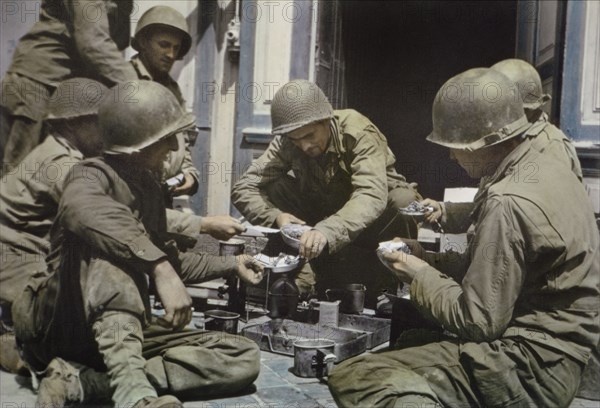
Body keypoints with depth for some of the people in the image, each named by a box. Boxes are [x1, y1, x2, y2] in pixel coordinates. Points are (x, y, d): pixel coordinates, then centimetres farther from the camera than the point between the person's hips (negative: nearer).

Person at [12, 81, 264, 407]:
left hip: (125, 333, 7)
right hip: (62, 321, -7)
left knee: (244, 359, -10)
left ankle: (81, 381, -22)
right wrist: (160, 269, -45)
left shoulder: (147, 184, 14)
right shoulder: (93, 175, -10)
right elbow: (81, 209, -39)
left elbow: (166, 256, 30)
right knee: (105, 239, -33)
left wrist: (230, 265, 28)